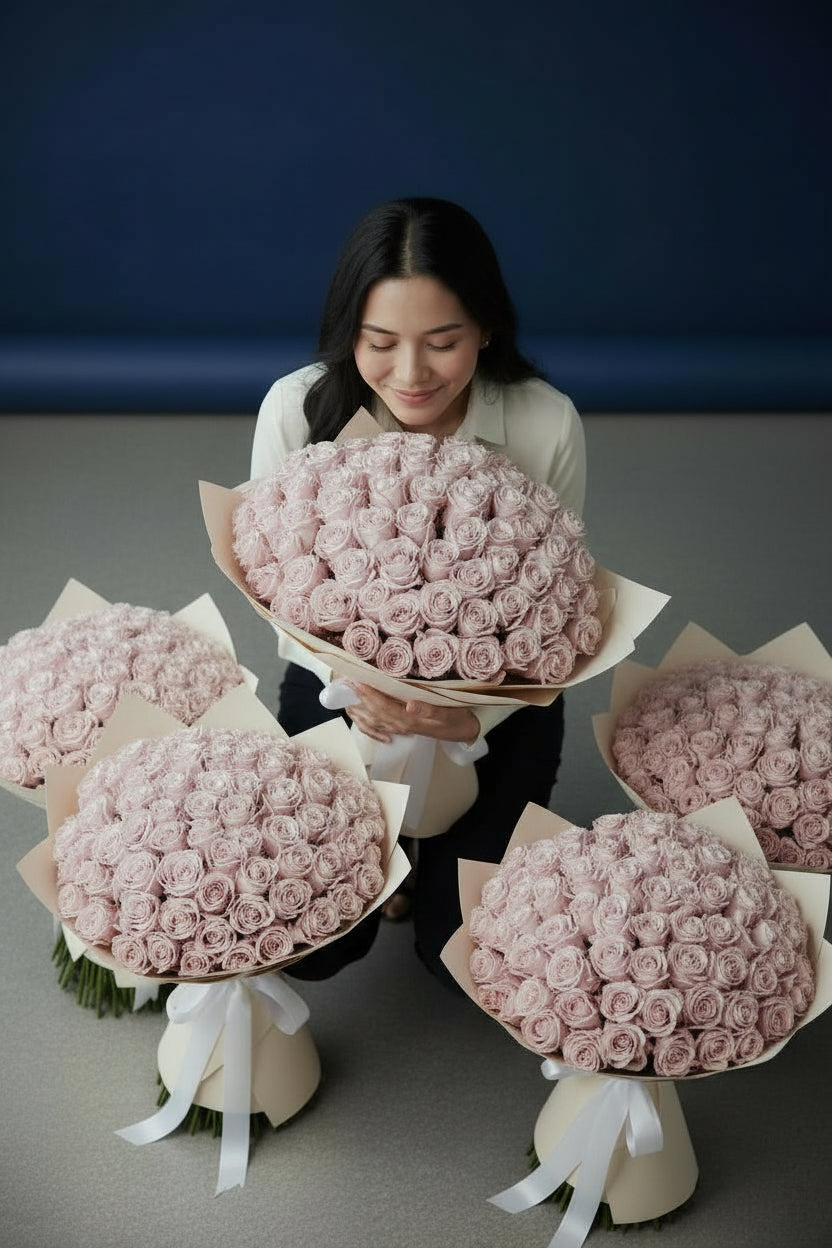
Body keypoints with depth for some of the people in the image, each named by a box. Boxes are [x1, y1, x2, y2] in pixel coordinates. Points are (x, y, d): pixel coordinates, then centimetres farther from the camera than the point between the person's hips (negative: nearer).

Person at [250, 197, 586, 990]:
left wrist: (474, 715, -30)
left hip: (495, 694, 0)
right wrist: (355, 681, -29)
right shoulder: (295, 409, -19)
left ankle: (436, 833, 29)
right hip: (338, 680, 1)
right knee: (310, 945, -4)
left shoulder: (548, 425, -21)